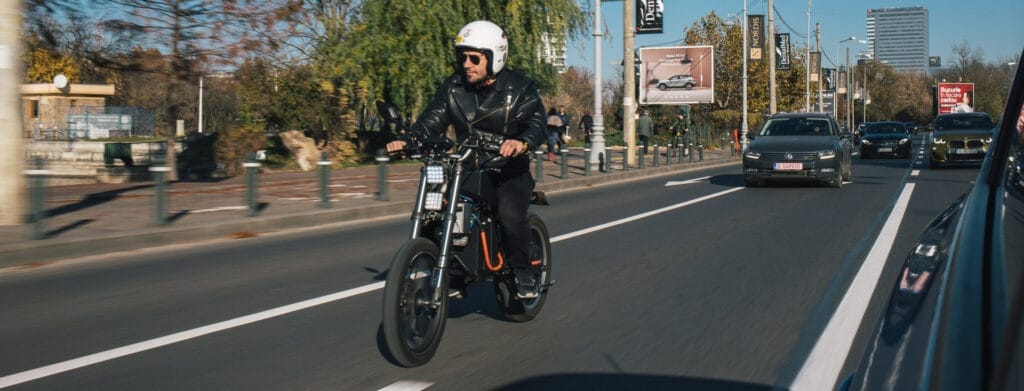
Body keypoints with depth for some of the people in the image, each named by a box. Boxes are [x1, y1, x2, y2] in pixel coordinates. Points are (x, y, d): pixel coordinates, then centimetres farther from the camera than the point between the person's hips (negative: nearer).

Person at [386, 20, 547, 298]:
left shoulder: (519, 87, -7)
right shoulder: (454, 87, 5)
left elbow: (536, 122, -20)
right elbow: (432, 119, -2)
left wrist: (522, 142, -44)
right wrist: (407, 140, -23)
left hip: (509, 168, -4)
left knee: (510, 215, -30)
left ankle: (526, 273, -6)